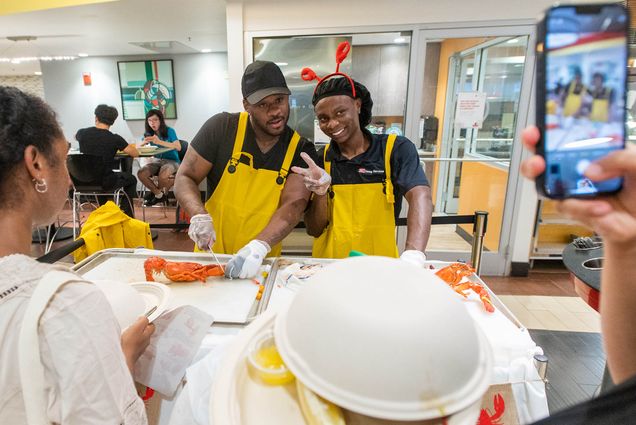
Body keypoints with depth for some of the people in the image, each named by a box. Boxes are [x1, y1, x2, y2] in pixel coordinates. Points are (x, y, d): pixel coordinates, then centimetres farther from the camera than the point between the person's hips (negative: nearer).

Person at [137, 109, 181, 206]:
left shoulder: (169, 131, -8)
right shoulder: (148, 133, 6)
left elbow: (178, 147, -24)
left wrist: (160, 142, -34)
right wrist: (144, 142, -21)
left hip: (171, 161, -4)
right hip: (156, 160, 5)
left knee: (162, 176, -35)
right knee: (141, 174, -23)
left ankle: (155, 192, 2)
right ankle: (159, 193, 1)